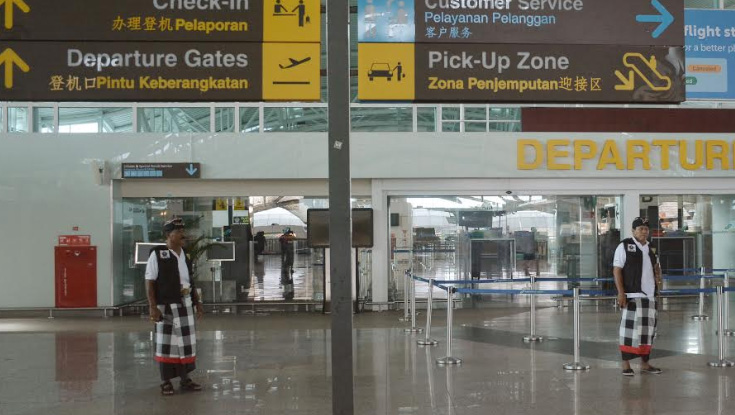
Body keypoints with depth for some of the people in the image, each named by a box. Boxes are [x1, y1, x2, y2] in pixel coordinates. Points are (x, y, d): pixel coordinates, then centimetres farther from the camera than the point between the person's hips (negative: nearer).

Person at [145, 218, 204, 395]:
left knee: (187, 342, 10)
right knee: (166, 344, 0)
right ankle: (166, 382, 12)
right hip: (166, 306, -6)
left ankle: (185, 379, 22)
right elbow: (150, 282, -11)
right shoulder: (157, 254, -10)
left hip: (185, 305, 6)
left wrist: (197, 302, 14)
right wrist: (153, 307, -17)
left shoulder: (185, 255, 10)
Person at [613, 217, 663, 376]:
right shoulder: (625, 246, -4)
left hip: (650, 296, 7)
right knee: (630, 328, -8)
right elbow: (617, 270, -8)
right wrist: (621, 293, -16)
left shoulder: (651, 248, 16)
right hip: (632, 295, -7)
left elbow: (656, 266, 29)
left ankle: (645, 363, 20)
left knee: (648, 329, 10)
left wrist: (658, 276, 5)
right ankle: (626, 365, -1)